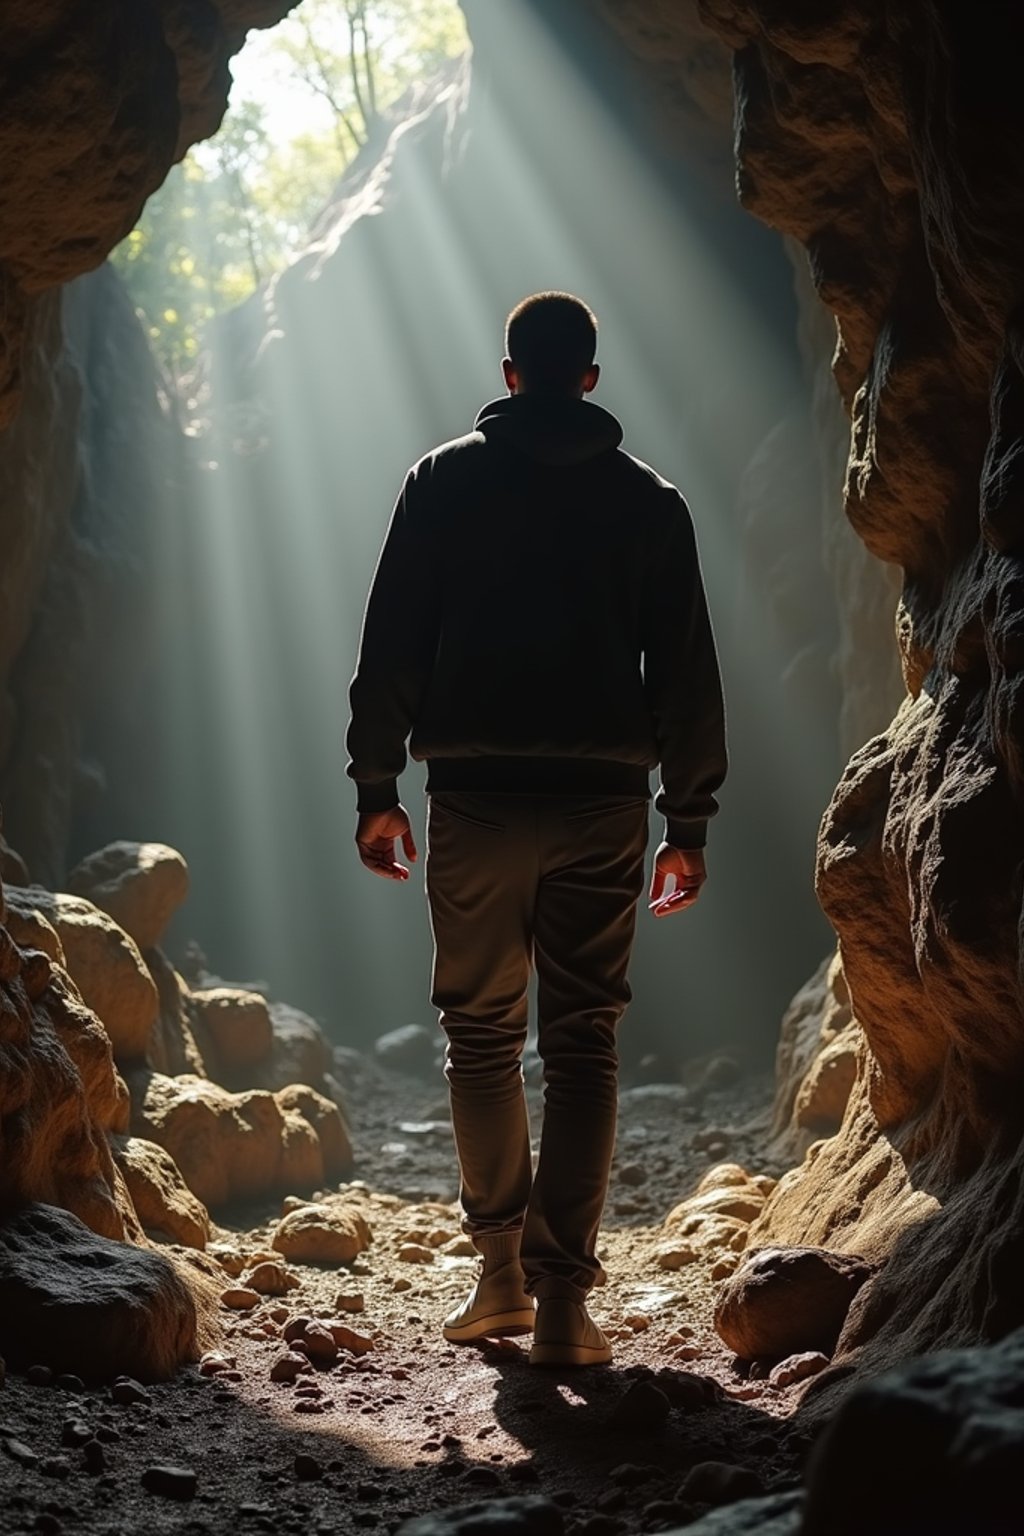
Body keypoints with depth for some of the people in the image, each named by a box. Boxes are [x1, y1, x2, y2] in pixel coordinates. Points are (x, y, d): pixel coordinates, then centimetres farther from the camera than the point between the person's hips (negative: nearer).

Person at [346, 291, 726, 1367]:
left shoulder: (445, 479, 6)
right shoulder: (648, 498, 9)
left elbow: (391, 644, 2)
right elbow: (685, 672, 8)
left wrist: (375, 787, 7)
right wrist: (689, 822, 12)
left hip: (475, 795, 0)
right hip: (603, 802, 1)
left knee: (480, 1033, 12)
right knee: (583, 1044, 2)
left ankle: (502, 1272, 15)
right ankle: (561, 1299, -2)